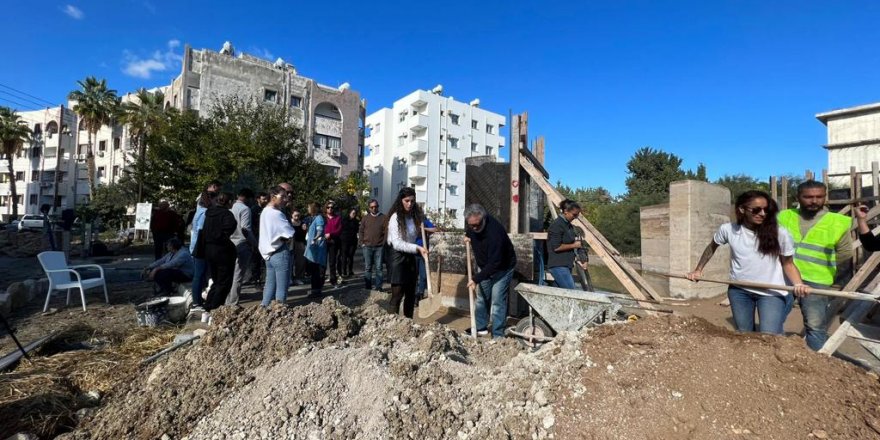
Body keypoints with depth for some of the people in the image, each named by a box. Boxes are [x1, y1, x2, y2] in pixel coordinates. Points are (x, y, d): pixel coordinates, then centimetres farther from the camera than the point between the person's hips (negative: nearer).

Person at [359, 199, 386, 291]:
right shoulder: (365, 218, 8)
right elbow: (360, 231, 11)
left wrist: (383, 243, -6)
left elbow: (386, 231, -1)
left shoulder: (383, 217, 2)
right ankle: (367, 286, 15)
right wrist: (362, 242, 3)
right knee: (367, 267, 7)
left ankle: (378, 286, 7)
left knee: (378, 267, 1)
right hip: (367, 247, 2)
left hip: (379, 247, -2)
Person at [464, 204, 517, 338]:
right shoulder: (473, 223, -14)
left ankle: (497, 336, 0)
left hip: (502, 268, -7)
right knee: (481, 298, 14)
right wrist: (467, 235, -3)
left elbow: (494, 263, -36)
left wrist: (476, 279, -35)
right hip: (485, 266, 8)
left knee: (497, 301, -10)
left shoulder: (495, 232, -38)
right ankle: (481, 327, 28)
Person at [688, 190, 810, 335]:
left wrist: (798, 284, -19)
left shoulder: (780, 233, -11)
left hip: (771, 292, -2)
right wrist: (698, 270, 16)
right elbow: (711, 247, 12)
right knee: (743, 335, 15)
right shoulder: (728, 229, -7)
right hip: (739, 291, 2)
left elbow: (788, 264, 0)